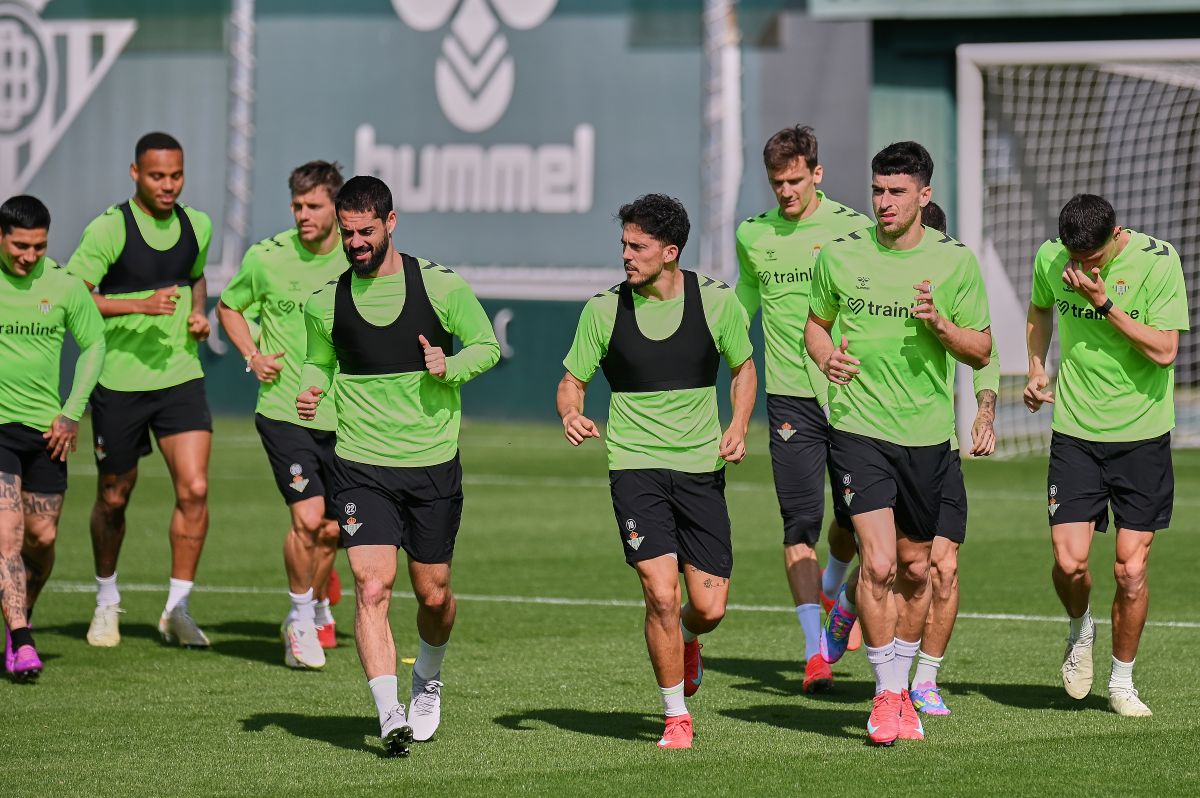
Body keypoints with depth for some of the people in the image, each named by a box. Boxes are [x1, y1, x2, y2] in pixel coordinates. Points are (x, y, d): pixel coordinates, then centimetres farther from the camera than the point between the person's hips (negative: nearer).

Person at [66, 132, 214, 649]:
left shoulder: (197, 226, 5)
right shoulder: (109, 229, -12)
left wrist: (198, 314, 5)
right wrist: (140, 305, -23)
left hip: (181, 377, 3)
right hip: (119, 380, -3)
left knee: (194, 489, -11)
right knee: (113, 499, 10)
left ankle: (177, 609, 0)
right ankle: (107, 601, 32)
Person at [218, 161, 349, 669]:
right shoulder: (267, 257, -5)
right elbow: (228, 307, 13)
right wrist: (252, 355, -1)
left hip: (343, 416, 2)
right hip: (284, 411, -2)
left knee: (331, 529, 9)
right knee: (308, 518, -15)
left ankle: (316, 608, 35)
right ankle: (301, 619, 4)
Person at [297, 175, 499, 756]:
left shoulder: (440, 285, -4)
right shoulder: (325, 301, 2)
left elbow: (487, 346, 5)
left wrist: (449, 366, -15)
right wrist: (310, 391, -4)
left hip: (434, 465, 0)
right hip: (361, 467, 0)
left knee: (433, 595, 10)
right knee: (372, 586, -16)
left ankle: (427, 681, 40)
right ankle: (389, 715, -20)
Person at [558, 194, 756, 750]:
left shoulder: (716, 301, -3)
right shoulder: (604, 309, -3)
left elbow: (743, 368, 12)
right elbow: (573, 380, 6)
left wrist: (738, 427, -5)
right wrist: (570, 415, -17)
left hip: (701, 468, 1)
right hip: (635, 467, -1)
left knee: (710, 607, -1)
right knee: (661, 595, -15)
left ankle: (684, 640, 38)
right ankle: (676, 716, 4)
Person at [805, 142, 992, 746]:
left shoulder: (955, 262, 0)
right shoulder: (840, 255, 1)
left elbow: (981, 352, 4)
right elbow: (815, 323, 16)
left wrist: (939, 323, -15)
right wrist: (826, 356, -5)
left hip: (926, 434, 1)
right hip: (857, 429, -1)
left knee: (915, 567, 10)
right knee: (877, 563, -14)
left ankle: (902, 685, 28)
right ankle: (886, 694, -4)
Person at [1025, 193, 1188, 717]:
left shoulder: (1158, 261, -13)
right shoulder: (1050, 259, -3)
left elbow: (1165, 350, -17)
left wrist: (1105, 304, -22)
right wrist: (1036, 367, 8)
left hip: (1143, 436, -2)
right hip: (1075, 433, 2)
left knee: (1131, 571, -2)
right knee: (1069, 562, -9)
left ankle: (1121, 683, 18)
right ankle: (1080, 630, 25)